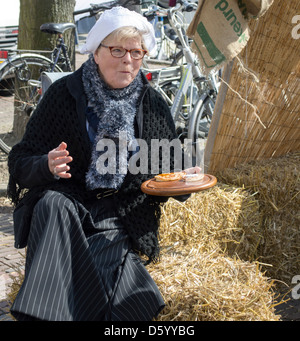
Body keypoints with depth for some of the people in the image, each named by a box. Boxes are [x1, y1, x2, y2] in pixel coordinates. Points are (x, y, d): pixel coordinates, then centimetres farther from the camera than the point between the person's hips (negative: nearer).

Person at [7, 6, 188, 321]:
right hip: (66, 203, 0)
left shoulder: (153, 104, 5)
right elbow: (20, 162, -2)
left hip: (122, 217, 1)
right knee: (52, 203, -34)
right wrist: (48, 166, -25)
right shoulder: (64, 93, -2)